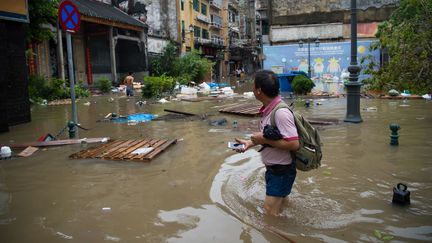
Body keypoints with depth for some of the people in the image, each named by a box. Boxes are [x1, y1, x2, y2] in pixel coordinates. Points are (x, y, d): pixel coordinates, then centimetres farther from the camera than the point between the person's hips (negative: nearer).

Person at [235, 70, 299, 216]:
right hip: (272, 168, 10)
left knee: (271, 215, -4)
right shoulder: (268, 109, 1)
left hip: (282, 171, -9)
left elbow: (294, 144, -31)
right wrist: (251, 143, 2)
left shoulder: (281, 112, -28)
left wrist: (264, 139, -25)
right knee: (281, 206, 25)